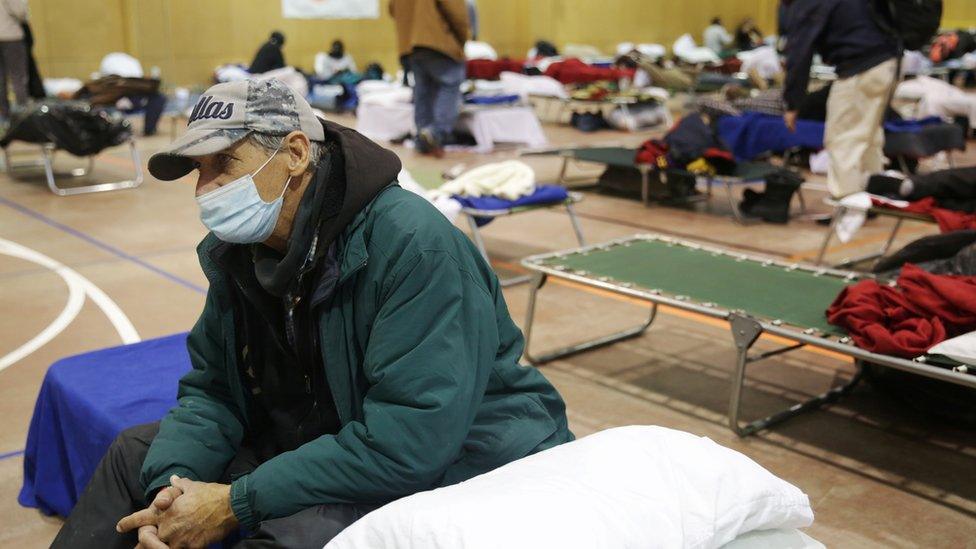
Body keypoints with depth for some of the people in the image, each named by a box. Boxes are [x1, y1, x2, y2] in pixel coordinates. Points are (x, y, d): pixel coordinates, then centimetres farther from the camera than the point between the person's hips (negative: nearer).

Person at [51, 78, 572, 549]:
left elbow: (412, 440, -33)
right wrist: (168, 486, -17)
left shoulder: (414, 246, -28)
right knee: (138, 453, 9)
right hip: (327, 446, 8)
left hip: (456, 467, -7)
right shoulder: (237, 250, -2)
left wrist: (236, 504, -27)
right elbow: (210, 389, 4)